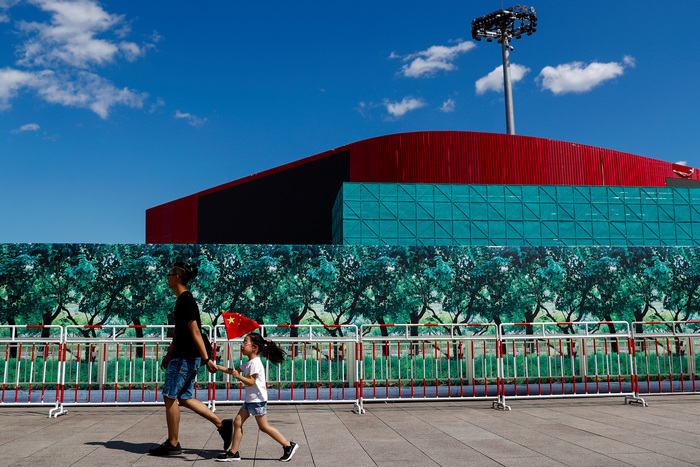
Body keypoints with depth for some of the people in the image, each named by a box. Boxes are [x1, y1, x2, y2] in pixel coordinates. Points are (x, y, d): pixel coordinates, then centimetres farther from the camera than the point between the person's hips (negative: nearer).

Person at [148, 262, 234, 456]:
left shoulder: (185, 301, -16)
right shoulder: (183, 300, 15)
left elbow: (195, 332, -22)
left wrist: (206, 359, -25)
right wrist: (168, 356, 27)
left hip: (185, 358, -10)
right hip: (184, 357, 10)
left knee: (170, 397, 1)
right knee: (185, 398, 13)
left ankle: (172, 444, 11)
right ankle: (222, 424, 11)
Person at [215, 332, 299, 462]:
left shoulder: (255, 363, -16)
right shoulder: (248, 363, 14)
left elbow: (251, 382, -23)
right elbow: (234, 370, 20)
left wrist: (239, 376, -35)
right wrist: (218, 367, 14)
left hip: (257, 400, -10)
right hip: (249, 400, 10)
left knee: (264, 427, -4)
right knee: (237, 422, 6)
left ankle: (289, 445, 4)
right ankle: (233, 452, 13)